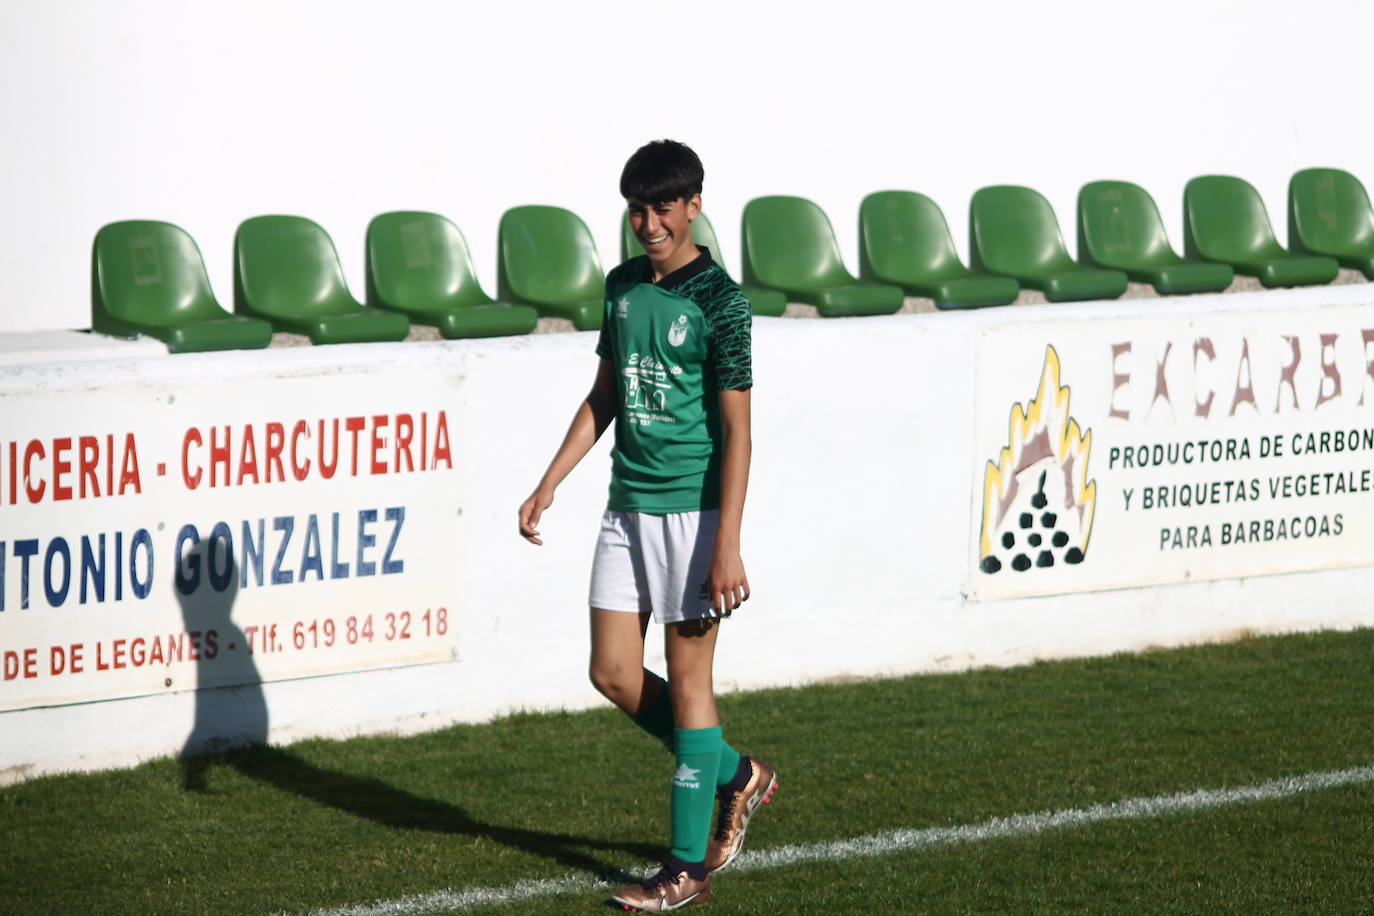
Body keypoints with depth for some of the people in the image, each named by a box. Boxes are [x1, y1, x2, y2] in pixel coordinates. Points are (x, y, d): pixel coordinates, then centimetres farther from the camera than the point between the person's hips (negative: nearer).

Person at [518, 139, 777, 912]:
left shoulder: (719, 300, -11)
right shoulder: (623, 287, 9)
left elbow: (737, 430, -13)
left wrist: (727, 547, -18)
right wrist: (549, 485, 12)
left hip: (693, 509, -7)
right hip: (628, 506, 7)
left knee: (688, 679, -2)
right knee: (615, 674, 6)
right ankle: (736, 776, 27)